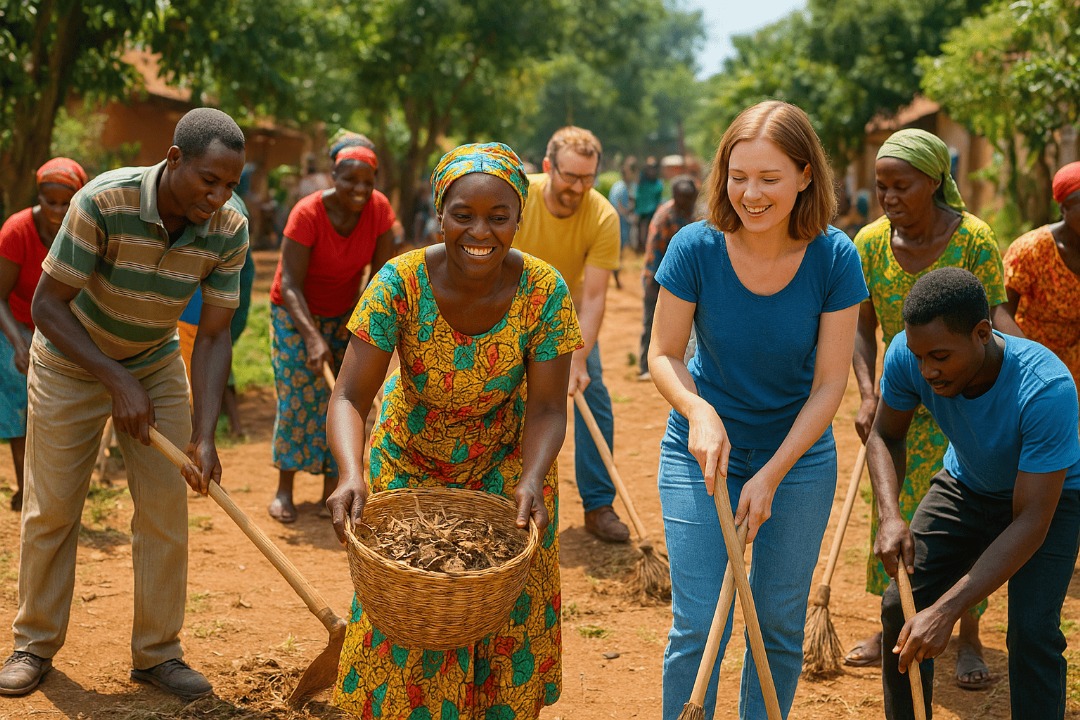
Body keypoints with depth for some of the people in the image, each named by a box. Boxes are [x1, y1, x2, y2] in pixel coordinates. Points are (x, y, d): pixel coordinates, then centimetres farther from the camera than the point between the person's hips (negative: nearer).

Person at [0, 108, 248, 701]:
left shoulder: (229, 231, -21)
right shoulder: (104, 201, -32)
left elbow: (213, 336, -15)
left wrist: (203, 437, -24)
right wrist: (118, 382, -29)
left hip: (156, 364, 3)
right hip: (70, 361, -3)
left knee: (166, 509, -1)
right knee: (51, 509, 3)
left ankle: (157, 653, 12)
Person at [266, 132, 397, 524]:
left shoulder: (379, 208, -16)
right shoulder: (307, 214, -27)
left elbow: (381, 275, -12)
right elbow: (290, 285, -28)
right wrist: (313, 338, -40)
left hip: (344, 314, 4)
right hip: (296, 313, -4)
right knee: (298, 397, -8)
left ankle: (331, 490, 10)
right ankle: (283, 491, 3)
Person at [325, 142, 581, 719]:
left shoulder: (544, 291, -23)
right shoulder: (401, 282, -26)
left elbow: (547, 408, -19)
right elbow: (350, 397, -26)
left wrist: (531, 480, -38)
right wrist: (350, 474, -45)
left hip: (504, 463, 1)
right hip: (411, 464, 0)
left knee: (507, 613, 7)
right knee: (409, 619, 7)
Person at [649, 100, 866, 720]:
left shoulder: (835, 257, -15)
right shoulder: (697, 248, -17)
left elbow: (830, 384, -11)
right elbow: (664, 355, -7)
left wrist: (771, 475, -17)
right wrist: (698, 411, -27)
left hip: (800, 457, 1)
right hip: (703, 452, -1)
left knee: (782, 625, 11)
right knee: (698, 627, -5)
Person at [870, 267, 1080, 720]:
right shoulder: (907, 357, -27)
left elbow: (1031, 521, -37)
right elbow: (885, 435, -7)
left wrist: (947, 610, -43)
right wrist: (890, 516, -27)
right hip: (965, 486, 4)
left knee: (1032, 630, -22)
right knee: (900, 606, -8)